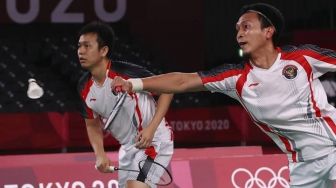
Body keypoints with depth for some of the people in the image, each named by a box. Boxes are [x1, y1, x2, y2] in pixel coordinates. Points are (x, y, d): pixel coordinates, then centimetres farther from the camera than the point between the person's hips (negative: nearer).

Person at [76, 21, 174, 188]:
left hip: (154, 141, -8)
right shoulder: (85, 87, -2)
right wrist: (100, 154, -6)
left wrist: (151, 128, -23)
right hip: (128, 148, 8)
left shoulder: (125, 72, -22)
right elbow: (93, 125, 12)